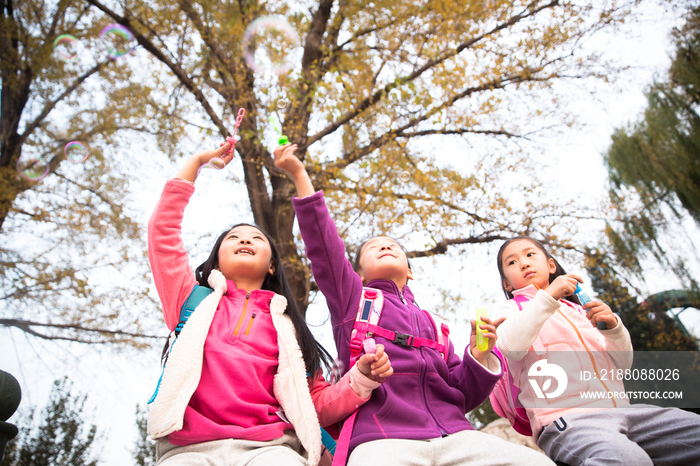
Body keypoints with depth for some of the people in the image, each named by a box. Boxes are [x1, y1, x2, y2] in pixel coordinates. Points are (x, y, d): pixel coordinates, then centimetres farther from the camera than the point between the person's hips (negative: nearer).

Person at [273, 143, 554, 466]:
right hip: (381, 436, -3)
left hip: (452, 435, 3)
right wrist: (300, 175, 0)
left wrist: (479, 355, 3)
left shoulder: (433, 325, 27)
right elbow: (323, 245, 5)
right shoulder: (352, 295, 19)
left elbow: (462, 398, 21)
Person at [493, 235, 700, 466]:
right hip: (566, 417, -7)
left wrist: (613, 327, 3)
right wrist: (548, 296, -16)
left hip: (619, 409, 7)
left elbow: (623, 363, 22)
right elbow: (511, 347, -13)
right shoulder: (511, 309, 11)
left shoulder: (576, 310, 26)